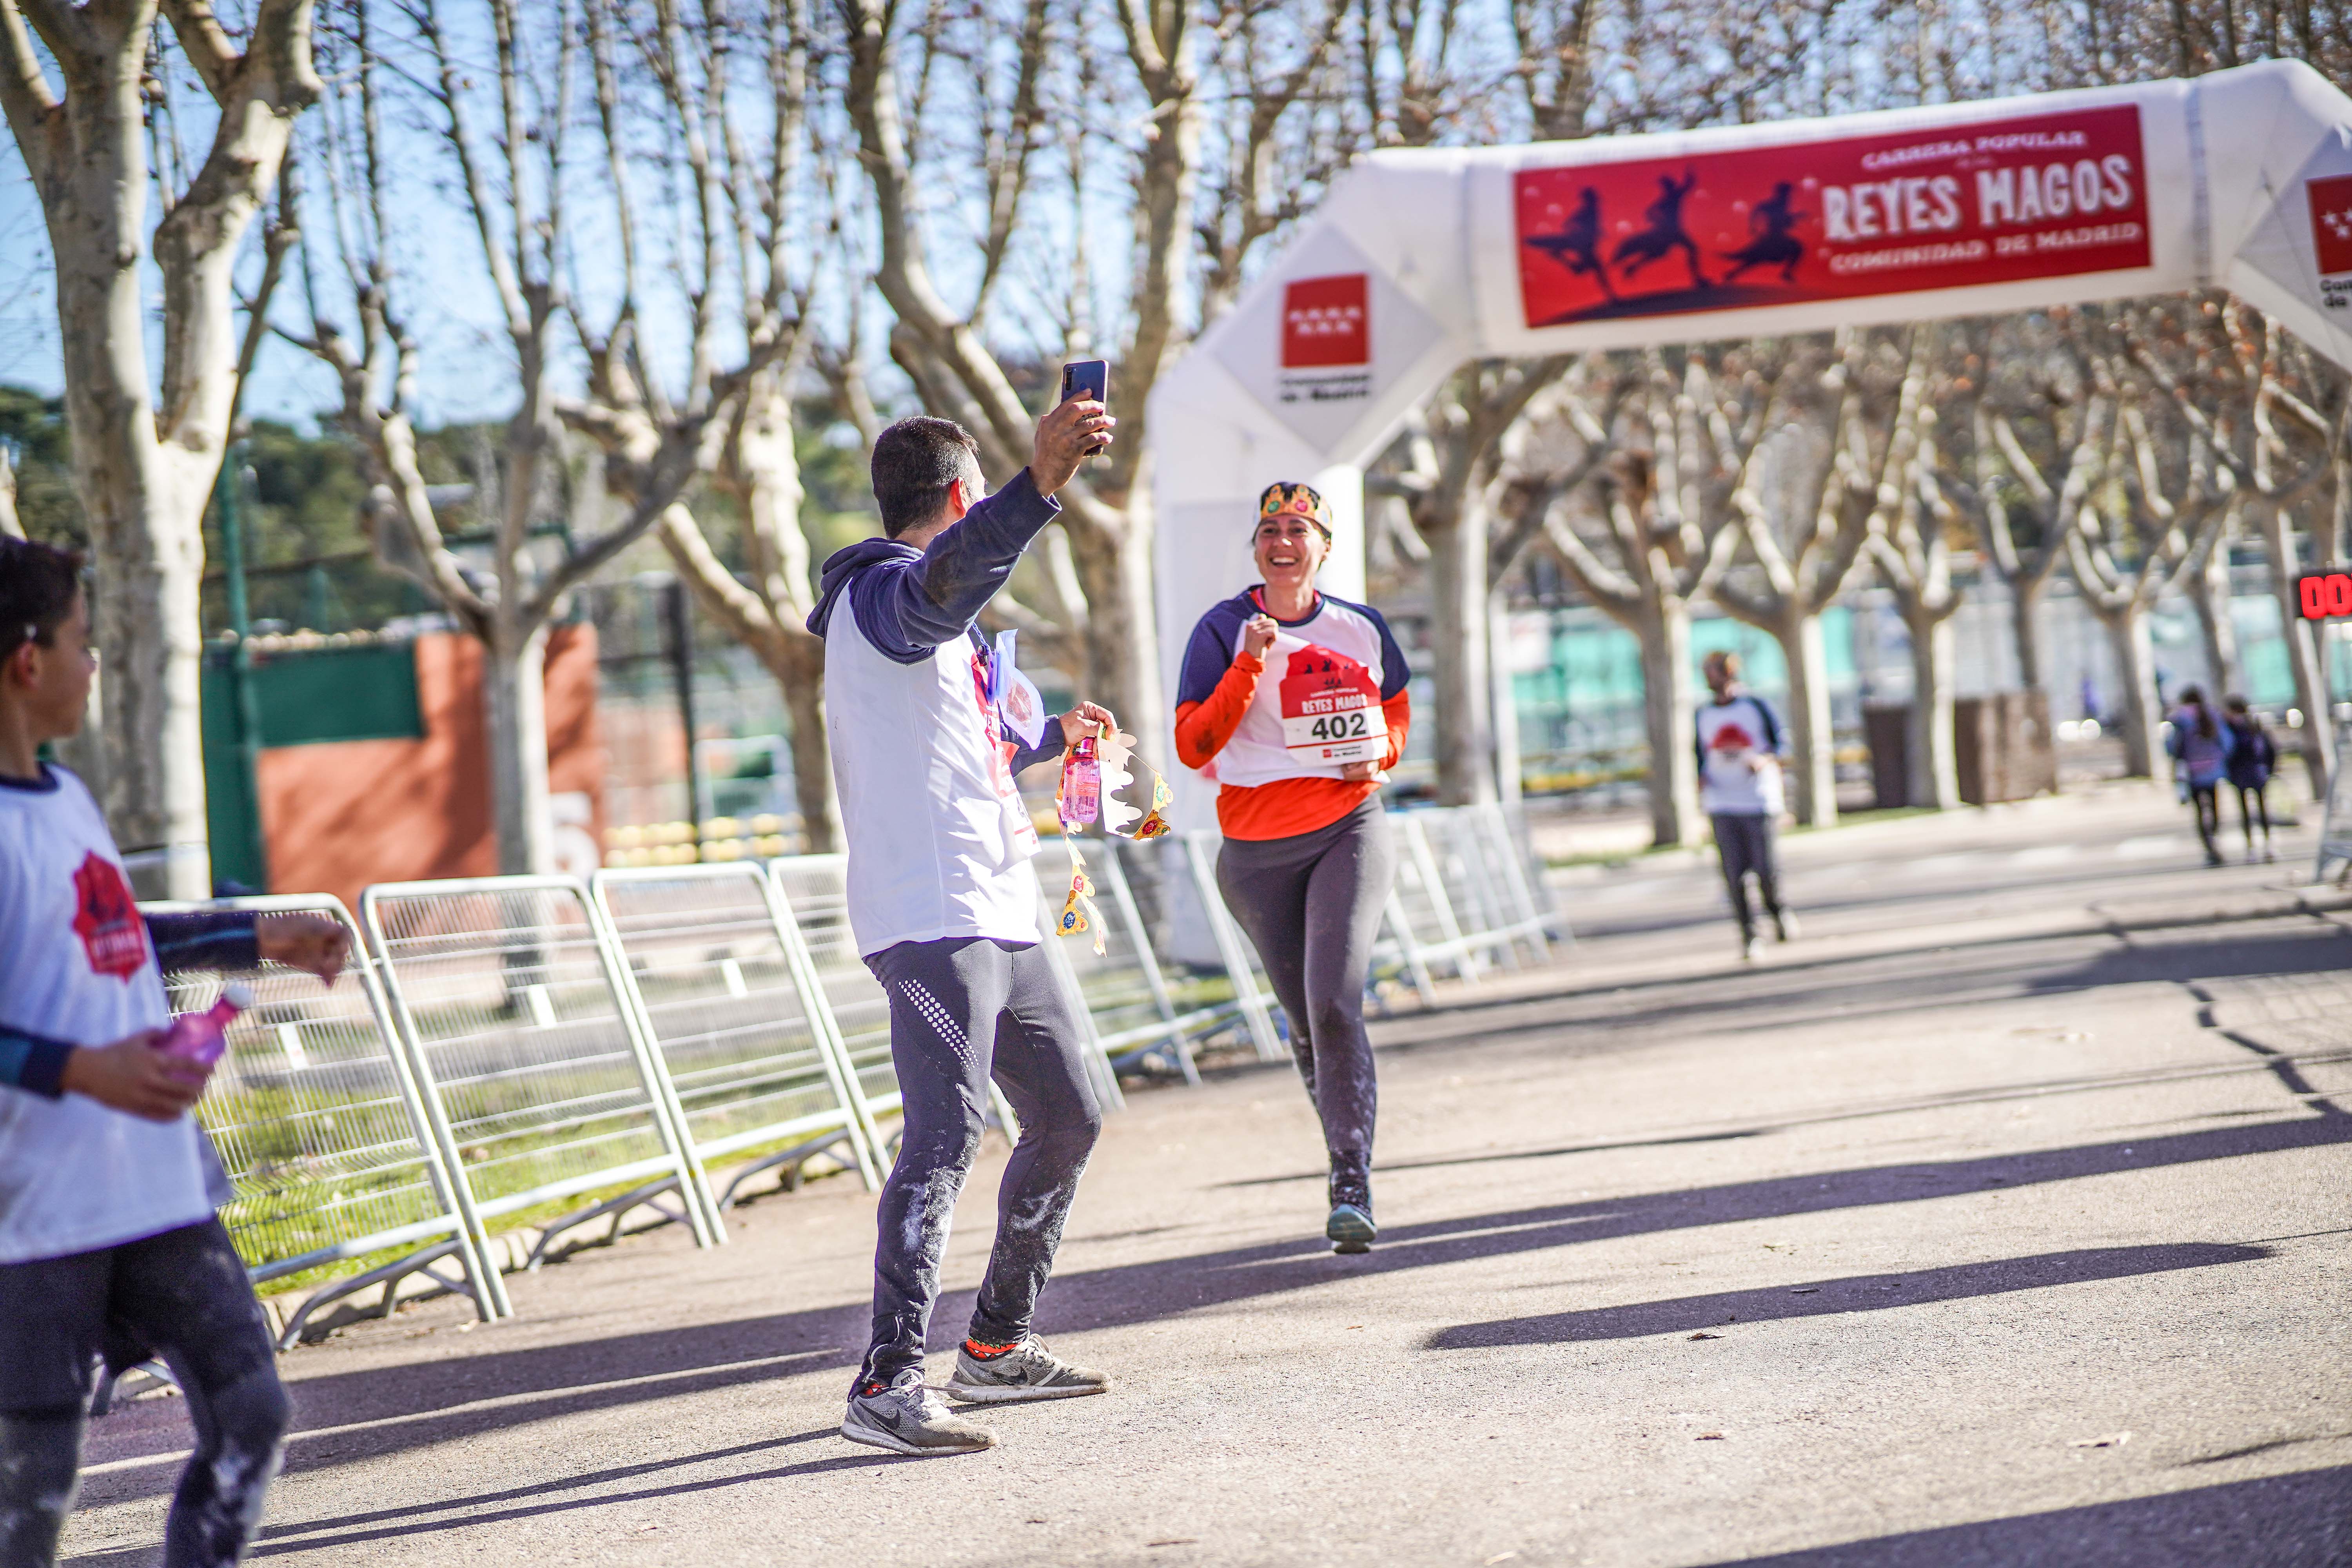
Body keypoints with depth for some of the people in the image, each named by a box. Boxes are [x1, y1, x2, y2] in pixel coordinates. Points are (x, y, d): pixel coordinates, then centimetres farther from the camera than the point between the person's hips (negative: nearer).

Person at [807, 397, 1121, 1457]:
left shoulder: (935, 623, 25)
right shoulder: (884, 593, -8)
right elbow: (947, 581, -35)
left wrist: (1053, 737, 55)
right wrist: (1040, 484, -50)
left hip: (997, 916, 11)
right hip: (928, 918, -11)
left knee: (1068, 1117, 16)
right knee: (947, 1133, -20)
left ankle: (997, 1346, 25)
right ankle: (886, 1383, -24)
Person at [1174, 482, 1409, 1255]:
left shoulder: (1359, 629, 5)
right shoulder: (1223, 632, -2)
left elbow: (1396, 708, 23)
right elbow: (1193, 745, -10)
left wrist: (1381, 754, 1)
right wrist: (1249, 666, -20)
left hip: (1348, 831, -1)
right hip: (1258, 851, 1)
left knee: (1335, 1003, -18)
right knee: (1306, 1020, 8)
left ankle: (1352, 1187, -15)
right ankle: (1348, 1151, 31)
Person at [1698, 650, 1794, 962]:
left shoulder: (1756, 706, 1)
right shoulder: (1704, 716, 11)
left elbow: (1781, 744, 3)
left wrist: (1763, 759, -17)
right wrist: (1702, 780, -3)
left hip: (1759, 803, -3)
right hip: (1722, 805, 3)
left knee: (1766, 870, -5)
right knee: (1735, 875, -4)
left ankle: (1777, 912, 24)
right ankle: (1748, 937, 2)